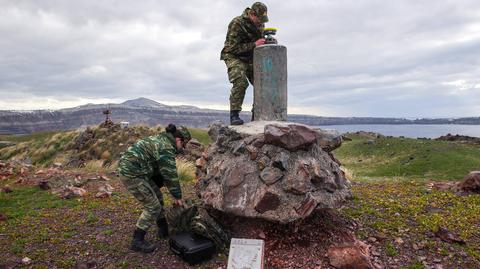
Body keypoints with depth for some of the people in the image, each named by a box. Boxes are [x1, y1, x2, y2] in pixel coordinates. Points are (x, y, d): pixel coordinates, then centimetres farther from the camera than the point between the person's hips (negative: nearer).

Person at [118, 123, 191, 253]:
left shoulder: (162, 139, 13)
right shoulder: (167, 148, -17)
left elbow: (162, 171, 20)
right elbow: (171, 175, -13)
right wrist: (177, 196, -2)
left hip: (129, 167, 10)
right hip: (132, 173, -10)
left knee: (157, 197, 18)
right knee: (153, 207, -4)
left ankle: (163, 229, 31)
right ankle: (137, 241, 5)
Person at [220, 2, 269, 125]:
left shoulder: (260, 24, 3)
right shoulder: (237, 23, -20)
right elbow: (233, 48, -23)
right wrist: (254, 44, -28)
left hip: (250, 58, 7)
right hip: (234, 56, -7)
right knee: (240, 82, -28)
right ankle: (234, 115, -21)